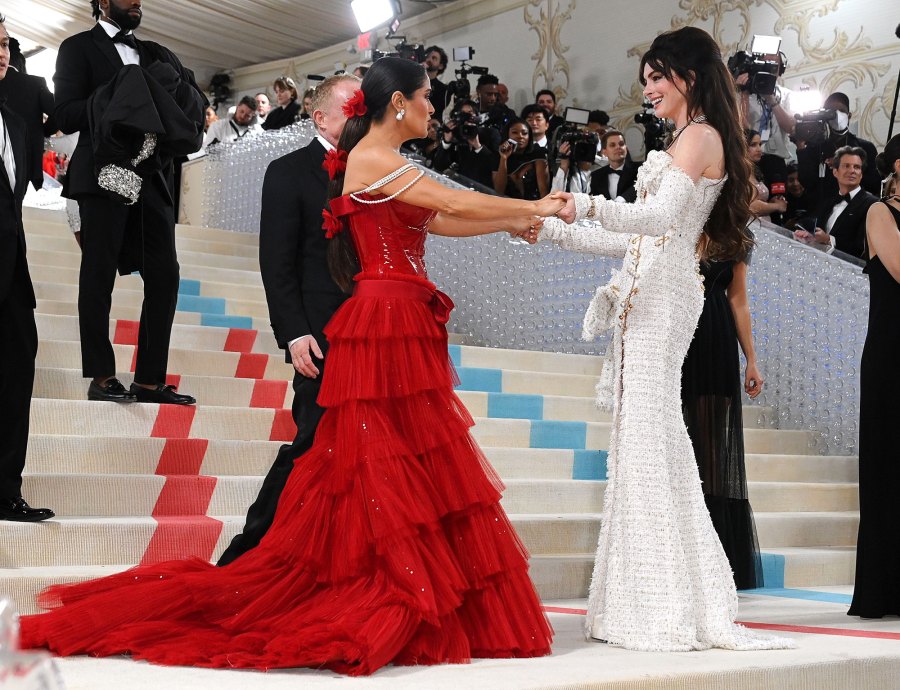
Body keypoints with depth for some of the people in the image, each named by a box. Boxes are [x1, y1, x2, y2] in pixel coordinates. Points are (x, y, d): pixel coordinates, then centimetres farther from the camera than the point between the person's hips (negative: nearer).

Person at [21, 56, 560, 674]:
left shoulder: (382, 167, 18)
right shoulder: (373, 160, -10)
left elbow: (439, 222, 22)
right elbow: (457, 203, -13)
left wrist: (511, 223, 22)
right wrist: (533, 208, -1)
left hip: (402, 330, 9)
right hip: (387, 327, -9)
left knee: (408, 473, 9)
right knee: (386, 472, -5)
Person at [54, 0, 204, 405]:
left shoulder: (153, 54, 18)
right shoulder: (79, 48, 3)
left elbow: (196, 102, 10)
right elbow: (66, 116, -6)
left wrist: (173, 81, -11)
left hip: (153, 177, 5)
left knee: (164, 275, 0)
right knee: (99, 275, -1)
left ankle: (150, 380, 5)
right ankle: (101, 377, 4)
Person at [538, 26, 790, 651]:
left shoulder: (702, 136, -5)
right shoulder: (685, 142, 24)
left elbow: (661, 216, -21)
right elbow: (635, 237, 21)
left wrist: (590, 206, -30)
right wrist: (553, 230, 19)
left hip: (663, 295, -9)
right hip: (645, 295, 9)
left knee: (649, 433, -12)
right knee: (642, 433, 5)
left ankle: (667, 607, -9)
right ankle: (655, 602, 7)